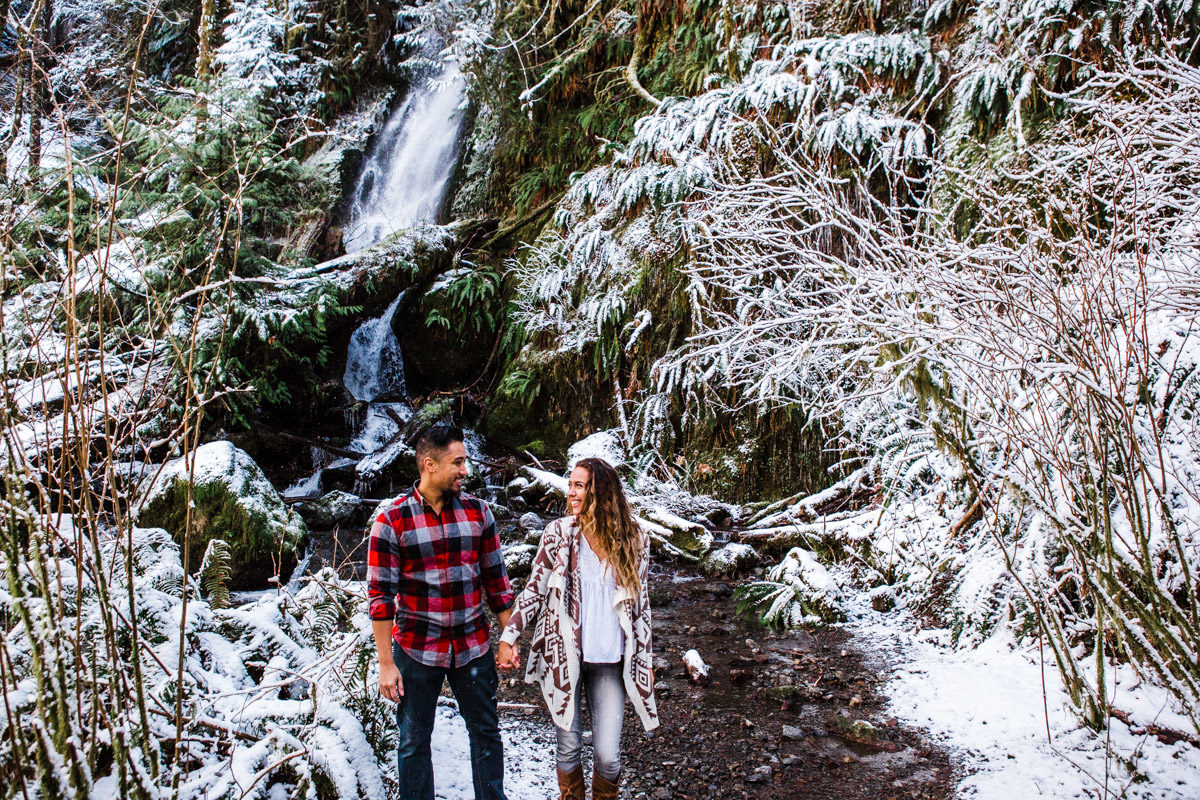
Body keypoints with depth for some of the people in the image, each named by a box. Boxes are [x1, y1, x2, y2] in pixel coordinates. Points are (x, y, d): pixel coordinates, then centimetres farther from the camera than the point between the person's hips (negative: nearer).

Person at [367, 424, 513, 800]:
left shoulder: (477, 511, 0)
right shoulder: (392, 521, -10)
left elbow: (496, 580, 6)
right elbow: (380, 595, -8)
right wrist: (386, 665, -9)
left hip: (473, 648, 3)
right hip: (416, 651, -2)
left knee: (486, 734, 13)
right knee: (414, 743, 11)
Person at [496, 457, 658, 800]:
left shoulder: (634, 541, 0)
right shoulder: (558, 533, -4)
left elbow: (640, 604, 8)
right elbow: (534, 591, 2)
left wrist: (645, 660, 11)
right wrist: (507, 638, -4)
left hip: (610, 663, 0)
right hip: (564, 656, 0)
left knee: (607, 756, -2)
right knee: (569, 747, 8)